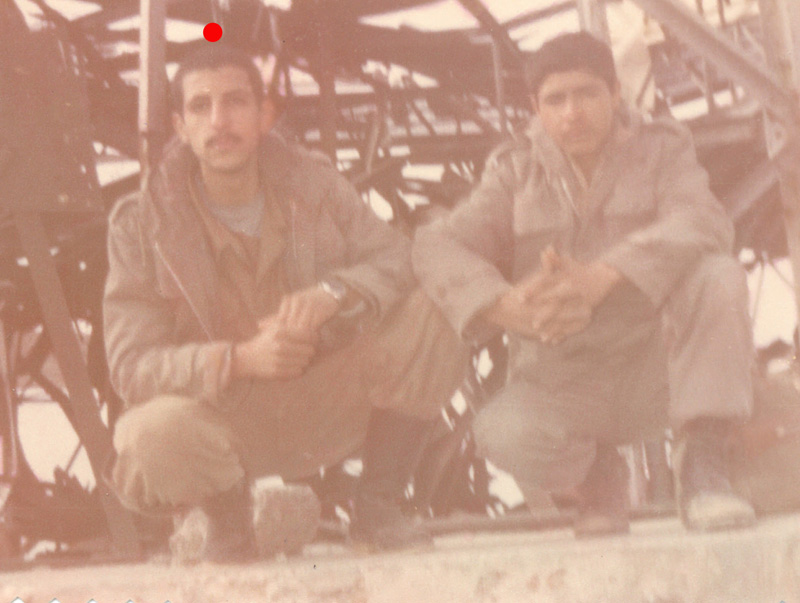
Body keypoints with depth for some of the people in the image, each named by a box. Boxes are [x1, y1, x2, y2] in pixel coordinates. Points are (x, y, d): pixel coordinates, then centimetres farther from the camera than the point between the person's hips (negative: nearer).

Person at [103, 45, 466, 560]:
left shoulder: (312, 183, -4)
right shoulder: (142, 224, -11)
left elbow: (397, 256, -8)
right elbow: (130, 364, -15)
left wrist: (335, 292, -31)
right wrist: (238, 360, -33)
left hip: (327, 408, 2)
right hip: (223, 415, -2)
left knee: (430, 317, -21)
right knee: (155, 433, -37)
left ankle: (379, 505, -1)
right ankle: (229, 523, 1)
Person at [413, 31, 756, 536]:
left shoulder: (661, 149, 3)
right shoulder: (515, 172, 6)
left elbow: (702, 224, -19)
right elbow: (438, 247, -10)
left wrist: (601, 279, -37)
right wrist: (504, 305, -33)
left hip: (655, 371, 0)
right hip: (559, 387, 1)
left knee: (719, 275, -27)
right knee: (505, 436, -31)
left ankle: (704, 465, -19)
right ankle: (595, 481, 4)